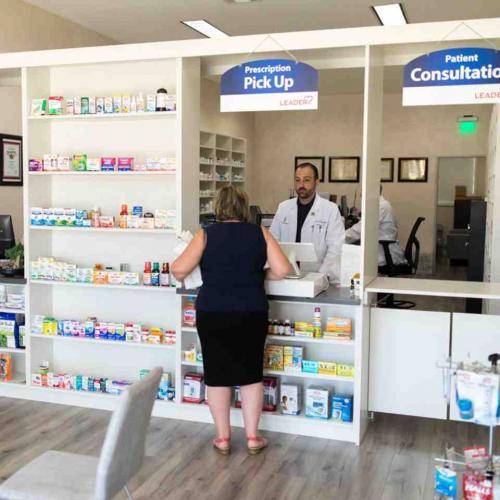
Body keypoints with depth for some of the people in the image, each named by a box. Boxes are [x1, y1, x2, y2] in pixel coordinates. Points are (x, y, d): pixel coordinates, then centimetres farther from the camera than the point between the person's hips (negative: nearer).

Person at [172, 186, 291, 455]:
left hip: (213, 313, -1)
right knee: (251, 373, 13)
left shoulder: (206, 235, -3)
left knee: (217, 373, 10)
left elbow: (180, 269, -10)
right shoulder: (260, 233, 1)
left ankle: (223, 437, 19)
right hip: (251, 314, 1)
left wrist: (176, 269, 12)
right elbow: (282, 270, -4)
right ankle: (252, 437, 19)